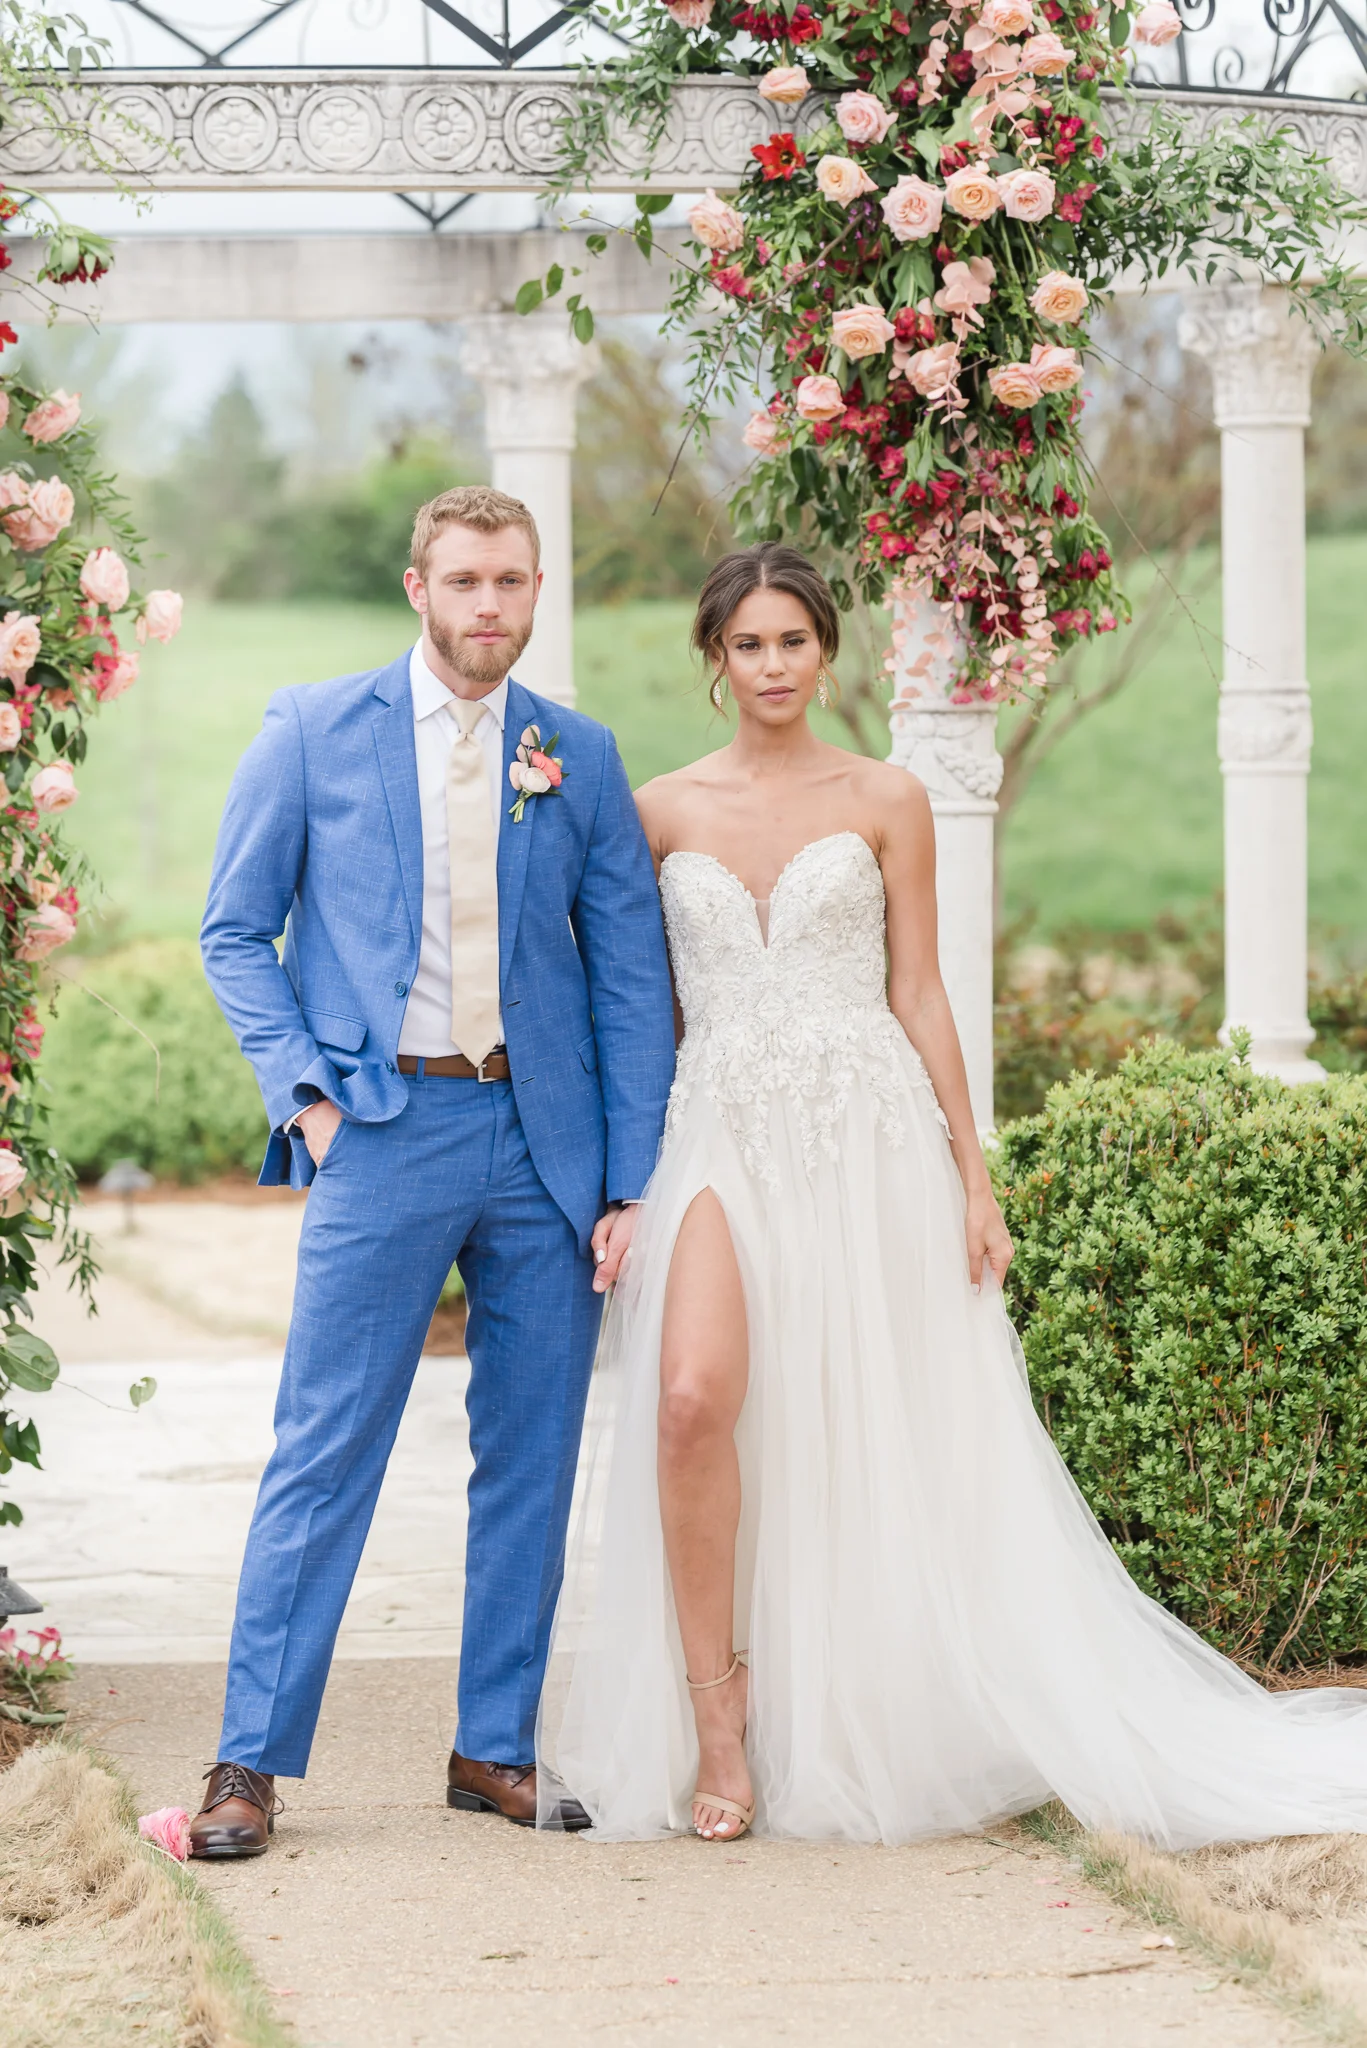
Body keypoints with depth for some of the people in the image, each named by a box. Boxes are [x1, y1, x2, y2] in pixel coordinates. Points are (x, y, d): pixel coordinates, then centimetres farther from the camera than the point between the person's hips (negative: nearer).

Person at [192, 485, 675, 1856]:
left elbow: (632, 979, 9)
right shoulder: (315, 731, 3)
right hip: (383, 1132, -3)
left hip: (544, 1142, 3)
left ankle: (495, 1750, 17)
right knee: (324, 1451, -5)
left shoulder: (582, 759, 8)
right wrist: (305, 1096, -6)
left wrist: (629, 1181, 3)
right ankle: (250, 1763, 1)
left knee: (532, 1458, 6)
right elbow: (234, 931, 6)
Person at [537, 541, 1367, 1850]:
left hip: (867, 1140, 0)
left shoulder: (885, 803, 5)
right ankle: (716, 1720, -9)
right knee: (695, 1399, -20)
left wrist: (972, 1176, 0)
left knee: (876, 1448, 0)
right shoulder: (662, 811, 9)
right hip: (722, 1140, 0)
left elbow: (919, 998, 5)